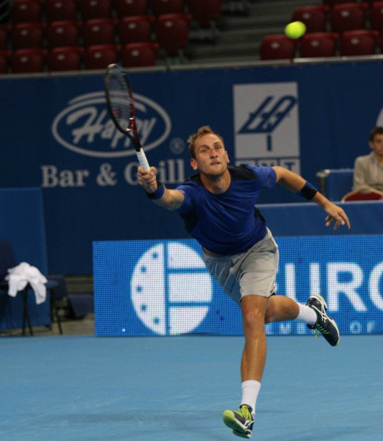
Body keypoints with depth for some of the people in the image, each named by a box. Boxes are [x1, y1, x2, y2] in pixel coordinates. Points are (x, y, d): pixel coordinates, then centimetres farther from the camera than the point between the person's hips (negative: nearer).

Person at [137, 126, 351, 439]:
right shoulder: (192, 193, -36)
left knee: (252, 318, -23)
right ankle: (312, 312, 58)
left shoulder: (249, 177, -30)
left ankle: (247, 409, -28)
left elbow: (283, 175, -7)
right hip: (219, 260, 2)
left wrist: (325, 203, -1)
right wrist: (154, 189, -85)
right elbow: (170, 199, -62)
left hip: (257, 249, -2)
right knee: (268, 312, 22)